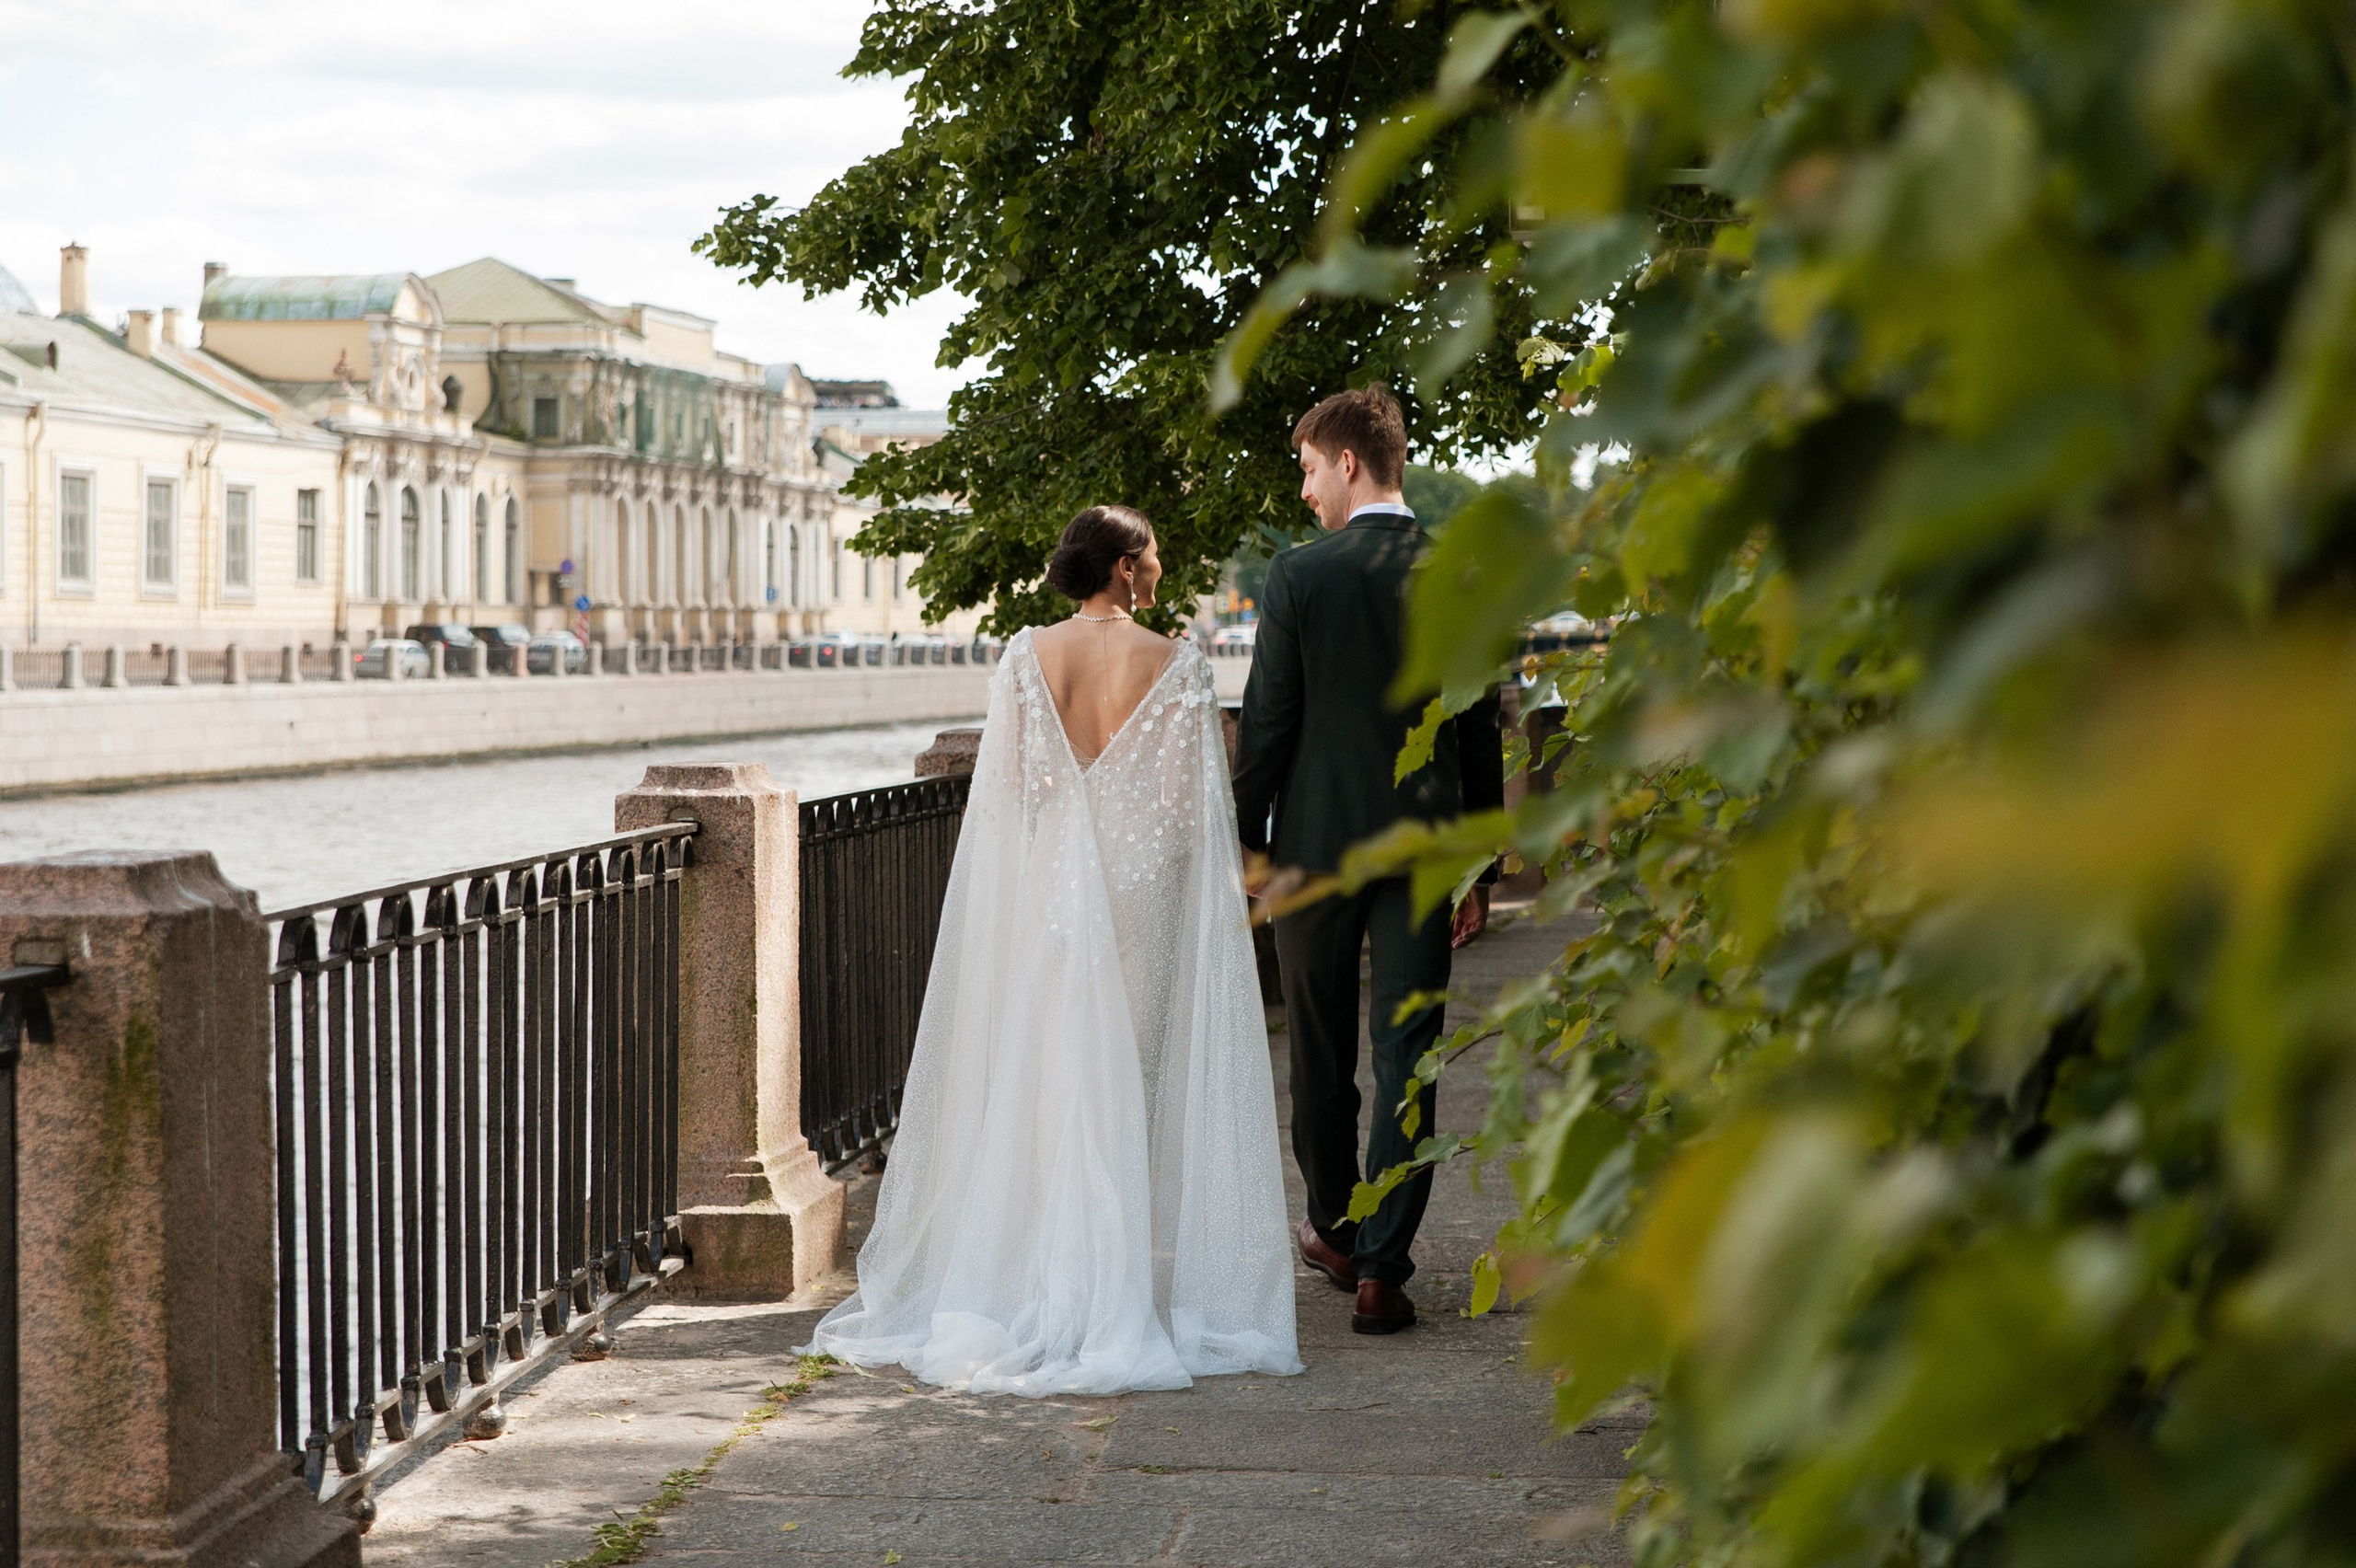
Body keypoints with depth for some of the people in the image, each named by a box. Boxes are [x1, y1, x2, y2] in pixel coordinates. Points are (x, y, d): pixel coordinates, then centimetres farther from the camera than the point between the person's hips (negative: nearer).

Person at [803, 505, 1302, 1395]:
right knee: (1130, 1079, 4)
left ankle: (1042, 1280, 14)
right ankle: (1120, 1280, 5)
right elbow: (1185, 801, -11)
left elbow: (1004, 780, -2)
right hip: (1142, 888, -3)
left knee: (1042, 1077, 11)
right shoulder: (1174, 665, -9)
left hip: (1047, 883, 3)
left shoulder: (1027, 656, -1)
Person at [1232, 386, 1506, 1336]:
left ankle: (1333, 1230, 32)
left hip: (1317, 846, -1)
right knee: (1407, 1062, 2)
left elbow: (1265, 725, -7)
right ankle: (1381, 1269, -2)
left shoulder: (1298, 578, -8)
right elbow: (1482, 734, 3)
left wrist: (1243, 847, 3)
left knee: (1321, 1059, 15)